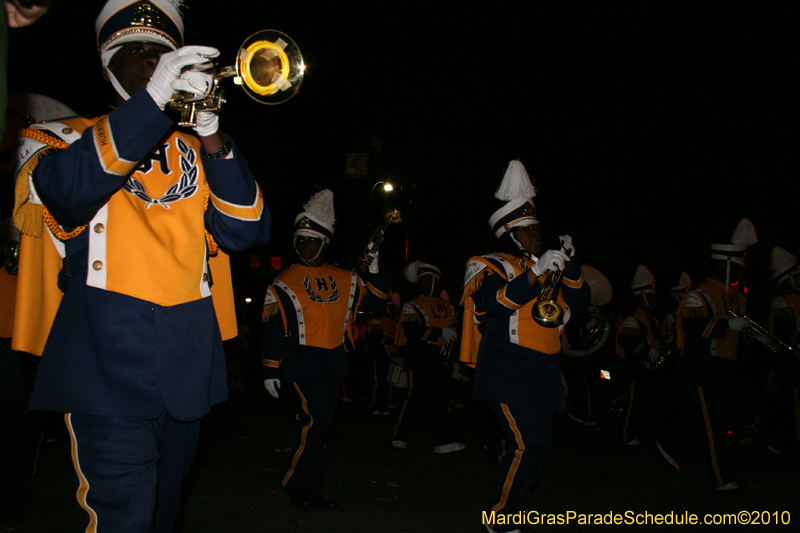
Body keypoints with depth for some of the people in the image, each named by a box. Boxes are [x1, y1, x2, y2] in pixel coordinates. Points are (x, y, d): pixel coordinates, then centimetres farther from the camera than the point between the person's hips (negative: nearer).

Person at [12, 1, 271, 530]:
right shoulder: (62, 137, 7)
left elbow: (247, 231, 0)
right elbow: (63, 190, -18)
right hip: (109, 365, -3)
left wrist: (212, 139, -13)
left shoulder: (194, 149, 14)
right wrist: (152, 101, -25)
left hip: (188, 367, 4)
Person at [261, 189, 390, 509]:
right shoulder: (285, 283, 0)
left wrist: (374, 272, 0)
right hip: (301, 359, -5)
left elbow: (373, 301, 14)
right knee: (318, 417, -18)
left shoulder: (344, 280, 12)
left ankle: (307, 486, 26)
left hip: (334, 359, 5)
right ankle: (298, 485, -2)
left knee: (321, 421, 12)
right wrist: (271, 370, -4)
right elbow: (273, 329, -1)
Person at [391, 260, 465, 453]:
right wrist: (440, 332, -17)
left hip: (441, 360, 6)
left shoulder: (447, 306, 18)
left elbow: (455, 329, 27)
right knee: (416, 397, -7)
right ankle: (400, 436, 5)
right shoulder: (413, 306, -1)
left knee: (441, 400, 4)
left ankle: (443, 441, 8)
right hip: (420, 360, -6)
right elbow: (412, 332, -15)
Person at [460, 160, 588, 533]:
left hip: (544, 374, 8)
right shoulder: (492, 267, 0)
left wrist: (570, 266, -3)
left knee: (535, 446, 9)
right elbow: (497, 301, -21)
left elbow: (577, 306, 10)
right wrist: (535, 271, -27)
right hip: (509, 373, -7)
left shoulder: (547, 271, 20)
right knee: (529, 445, -16)